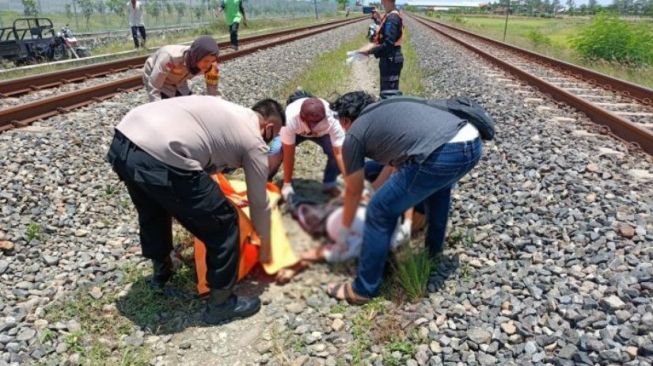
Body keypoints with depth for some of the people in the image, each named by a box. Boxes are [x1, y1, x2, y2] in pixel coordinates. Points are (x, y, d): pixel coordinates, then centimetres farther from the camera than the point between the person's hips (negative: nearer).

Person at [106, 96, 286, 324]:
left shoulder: (225, 110, 29)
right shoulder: (254, 142, 8)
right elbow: (259, 203, 16)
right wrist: (265, 246, 32)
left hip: (122, 142, 10)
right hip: (160, 159, -9)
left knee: (152, 213, 35)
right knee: (224, 227, 8)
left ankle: (161, 273, 57)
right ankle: (220, 304, 25)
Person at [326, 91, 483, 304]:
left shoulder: (354, 134, 14)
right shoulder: (387, 111, 34)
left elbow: (354, 191, 23)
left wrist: (345, 229, 39)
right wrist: (374, 190, 63)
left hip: (441, 155, -8)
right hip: (472, 142, 8)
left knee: (381, 213, 8)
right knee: (439, 183, 39)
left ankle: (363, 290, 21)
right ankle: (434, 249, 54)